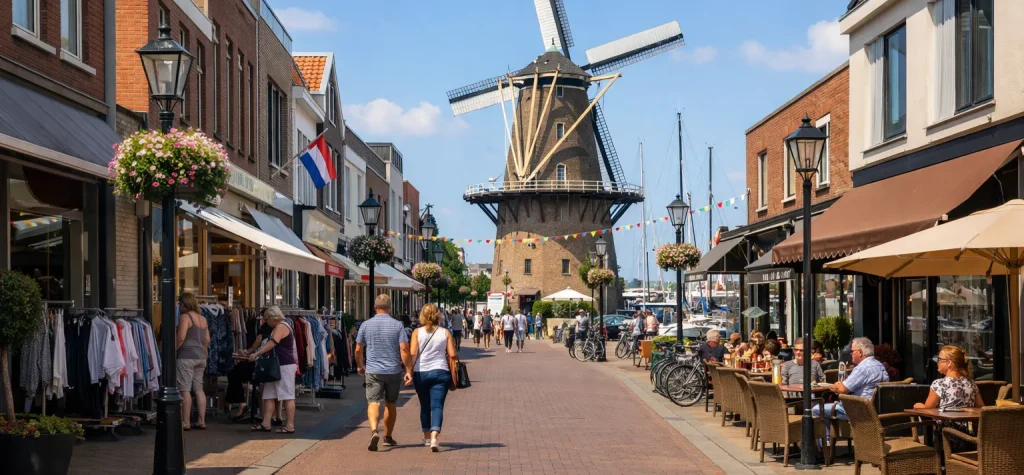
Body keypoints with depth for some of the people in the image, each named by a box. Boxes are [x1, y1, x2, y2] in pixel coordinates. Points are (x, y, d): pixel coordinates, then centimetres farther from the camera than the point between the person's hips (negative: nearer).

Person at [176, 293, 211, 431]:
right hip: (201, 357, 8)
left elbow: (181, 338, -18)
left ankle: (185, 422, -3)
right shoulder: (203, 318, 13)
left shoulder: (185, 317, -9)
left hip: (186, 356, -8)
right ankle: (201, 421, 11)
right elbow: (207, 340, 15)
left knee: (185, 389, -4)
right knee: (199, 389, 10)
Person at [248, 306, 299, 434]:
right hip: (277, 366, 11)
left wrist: (256, 354, -28)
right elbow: (272, 345, 24)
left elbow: (271, 343, -24)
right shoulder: (279, 327, 20)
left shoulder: (281, 327, -12)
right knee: (269, 395, 7)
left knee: (287, 396, -7)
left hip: (285, 366, -11)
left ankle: (290, 425, -5)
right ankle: (265, 423, 7)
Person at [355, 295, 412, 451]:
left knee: (373, 403, -4)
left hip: (373, 371, -1)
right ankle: (388, 437, 27)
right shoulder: (397, 325, -3)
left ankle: (374, 431, -30)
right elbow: (404, 349, -11)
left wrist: (360, 366, 21)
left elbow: (358, 350, 4)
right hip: (393, 371, 1)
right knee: (390, 404, 16)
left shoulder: (366, 325, 0)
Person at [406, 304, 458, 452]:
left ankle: (427, 437, 29)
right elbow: (452, 355, -1)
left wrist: (409, 371, -6)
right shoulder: (445, 333, 1)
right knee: (437, 406, -5)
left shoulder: (417, 332, 0)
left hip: (420, 373, 1)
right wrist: (453, 376, 6)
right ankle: (434, 438, -23)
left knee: (424, 406, 16)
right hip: (440, 372, -1)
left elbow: (412, 354, -9)